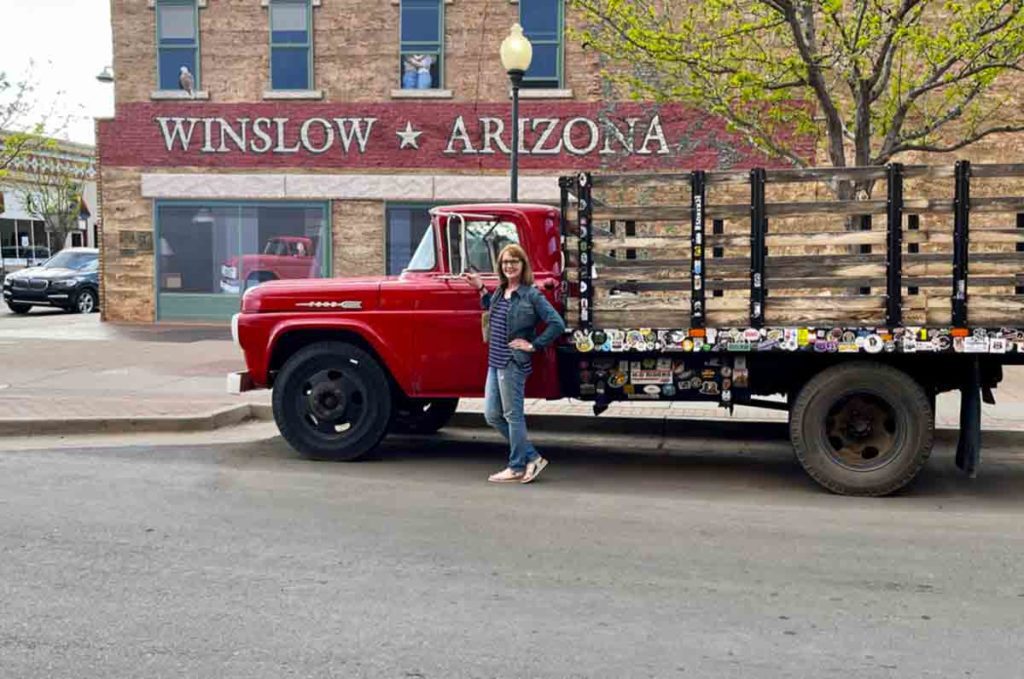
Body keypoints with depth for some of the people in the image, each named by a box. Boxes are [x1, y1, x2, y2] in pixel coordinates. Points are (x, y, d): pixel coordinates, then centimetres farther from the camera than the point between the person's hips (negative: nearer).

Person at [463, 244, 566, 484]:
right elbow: (491, 309, 32)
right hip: (495, 362, 9)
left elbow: (557, 324, -14)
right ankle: (532, 457, 19)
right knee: (492, 415, 11)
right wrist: (481, 289, 20)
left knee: (512, 415, 1)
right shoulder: (499, 292, 12)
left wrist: (534, 345, -12)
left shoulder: (532, 295, -11)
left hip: (513, 363, -9)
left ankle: (517, 468, 14)